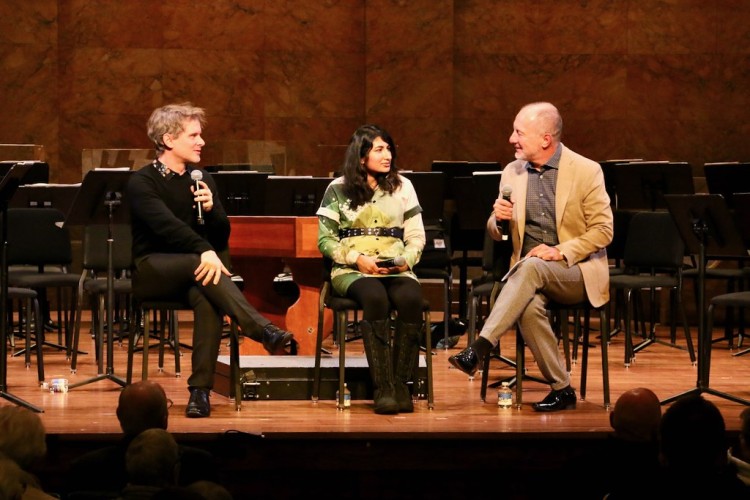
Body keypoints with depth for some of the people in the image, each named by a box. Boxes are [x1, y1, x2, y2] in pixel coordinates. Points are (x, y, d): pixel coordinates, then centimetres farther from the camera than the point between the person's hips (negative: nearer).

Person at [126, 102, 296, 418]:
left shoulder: (202, 180, 13)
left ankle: (200, 390, -36)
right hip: (149, 271, -4)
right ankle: (266, 333, -44)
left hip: (192, 272, 4)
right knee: (202, 266, -35)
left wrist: (211, 209, -11)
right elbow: (166, 224, -24)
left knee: (207, 296, -33)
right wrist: (204, 251, -38)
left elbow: (221, 240, 10)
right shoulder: (142, 182, -5)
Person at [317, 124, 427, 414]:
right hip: (352, 270, -2)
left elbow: (417, 237, 12)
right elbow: (325, 240, 3)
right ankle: (382, 388, -35)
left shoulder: (402, 187, 13)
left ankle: (400, 384, -27)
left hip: (396, 269, 2)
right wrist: (357, 258, -12)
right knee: (375, 298, -37)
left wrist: (406, 259, -9)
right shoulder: (338, 189, 6)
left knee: (411, 298, -33)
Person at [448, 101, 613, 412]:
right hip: (527, 272, 4)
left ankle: (480, 348, -42)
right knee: (529, 306, -33)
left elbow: (603, 231, -6)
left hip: (576, 273, -4)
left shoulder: (587, 171, -4)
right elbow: (496, 234, 17)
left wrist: (561, 251, -19)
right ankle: (561, 389, -23)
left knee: (531, 267, -37)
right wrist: (499, 220, -8)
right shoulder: (512, 173, 11)